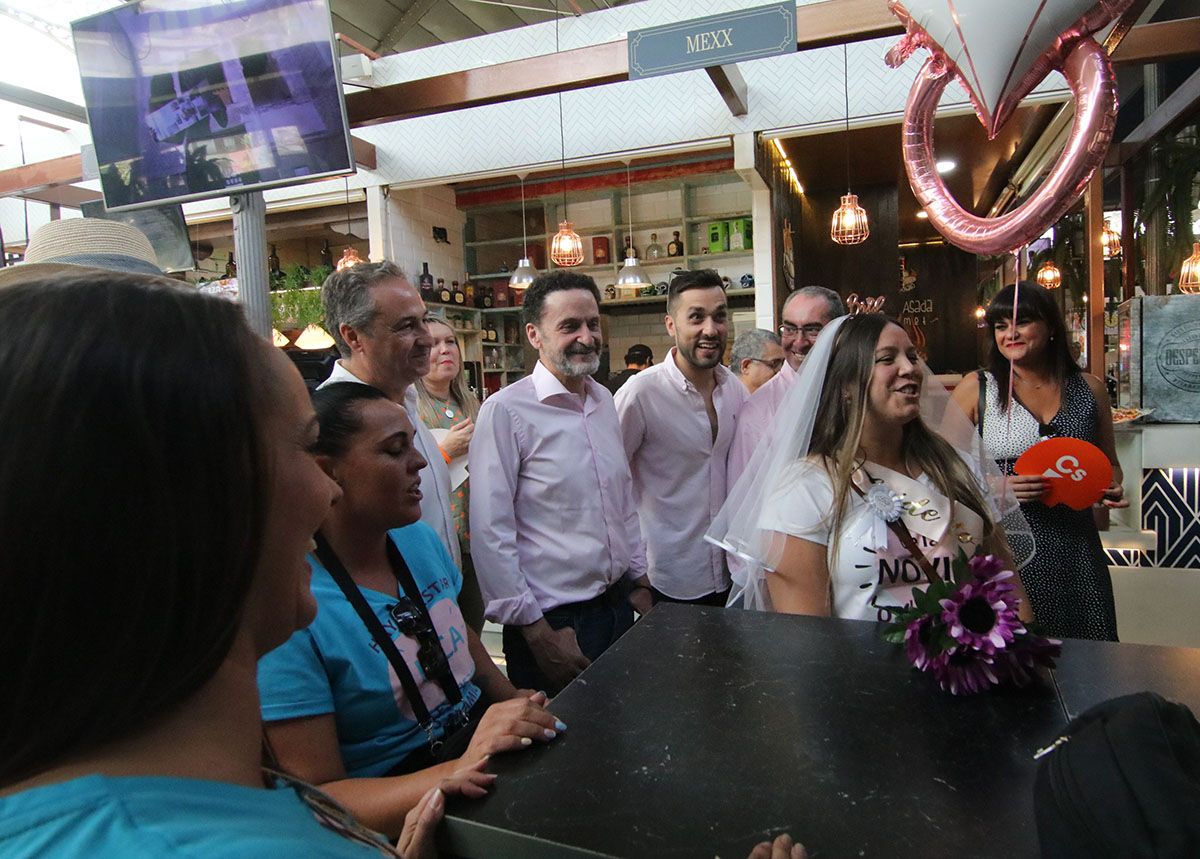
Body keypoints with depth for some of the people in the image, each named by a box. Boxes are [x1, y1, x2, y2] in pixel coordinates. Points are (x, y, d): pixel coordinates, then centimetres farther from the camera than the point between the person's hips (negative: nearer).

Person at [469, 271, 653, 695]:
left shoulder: (604, 400, 6)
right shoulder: (505, 410, -16)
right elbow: (490, 534, -18)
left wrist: (639, 580, 13)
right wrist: (535, 630, -15)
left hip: (618, 605, 7)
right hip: (554, 623, -7)